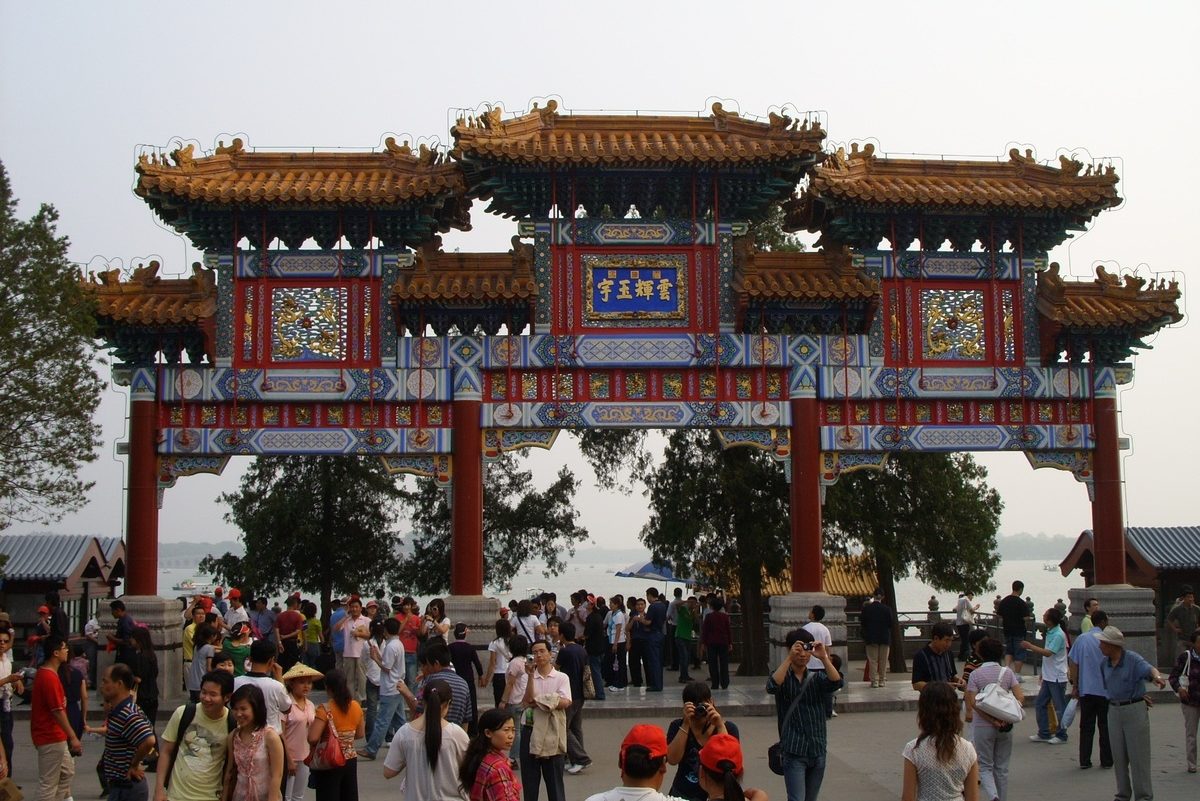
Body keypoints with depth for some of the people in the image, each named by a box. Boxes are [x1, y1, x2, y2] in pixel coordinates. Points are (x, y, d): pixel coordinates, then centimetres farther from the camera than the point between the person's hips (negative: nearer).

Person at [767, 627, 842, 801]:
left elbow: (837, 683, -12)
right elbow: (772, 687, -23)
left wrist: (824, 658, -24)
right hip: (794, 752, -4)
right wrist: (789, 658, -27)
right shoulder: (783, 677, 0)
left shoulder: (817, 678, 8)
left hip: (818, 751, 4)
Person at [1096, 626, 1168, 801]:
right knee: (1119, 757, 10)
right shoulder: (1104, 664, 5)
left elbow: (1149, 668, -35)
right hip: (1114, 711, 6)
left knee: (1138, 756, -3)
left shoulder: (1133, 659, -15)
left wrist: (1157, 676, -55)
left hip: (1135, 709, -6)